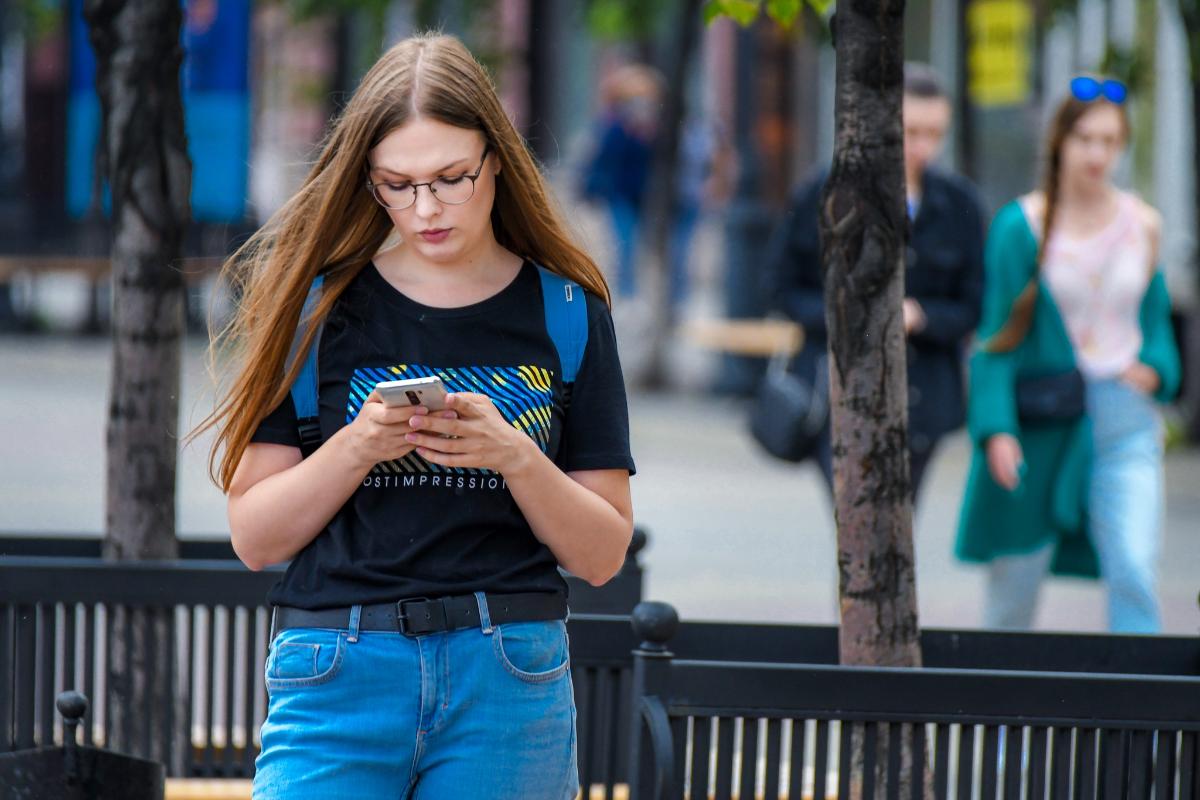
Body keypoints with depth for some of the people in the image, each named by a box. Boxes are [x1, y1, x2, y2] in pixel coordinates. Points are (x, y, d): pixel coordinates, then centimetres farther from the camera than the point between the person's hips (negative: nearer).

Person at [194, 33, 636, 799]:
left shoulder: (563, 311, 7)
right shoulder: (320, 304, 5)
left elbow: (602, 554, 5)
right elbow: (254, 536, 2)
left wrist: (514, 455, -11)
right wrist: (358, 446, -13)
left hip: (509, 682, 1)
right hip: (338, 676, -1)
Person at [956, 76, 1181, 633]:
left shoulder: (1143, 226, 6)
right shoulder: (1019, 226, -4)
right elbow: (996, 336, -5)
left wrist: (1155, 368, -1)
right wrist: (996, 428, -14)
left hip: (1122, 424, 2)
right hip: (1038, 422, -2)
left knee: (1134, 571, -15)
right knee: (1013, 587, 6)